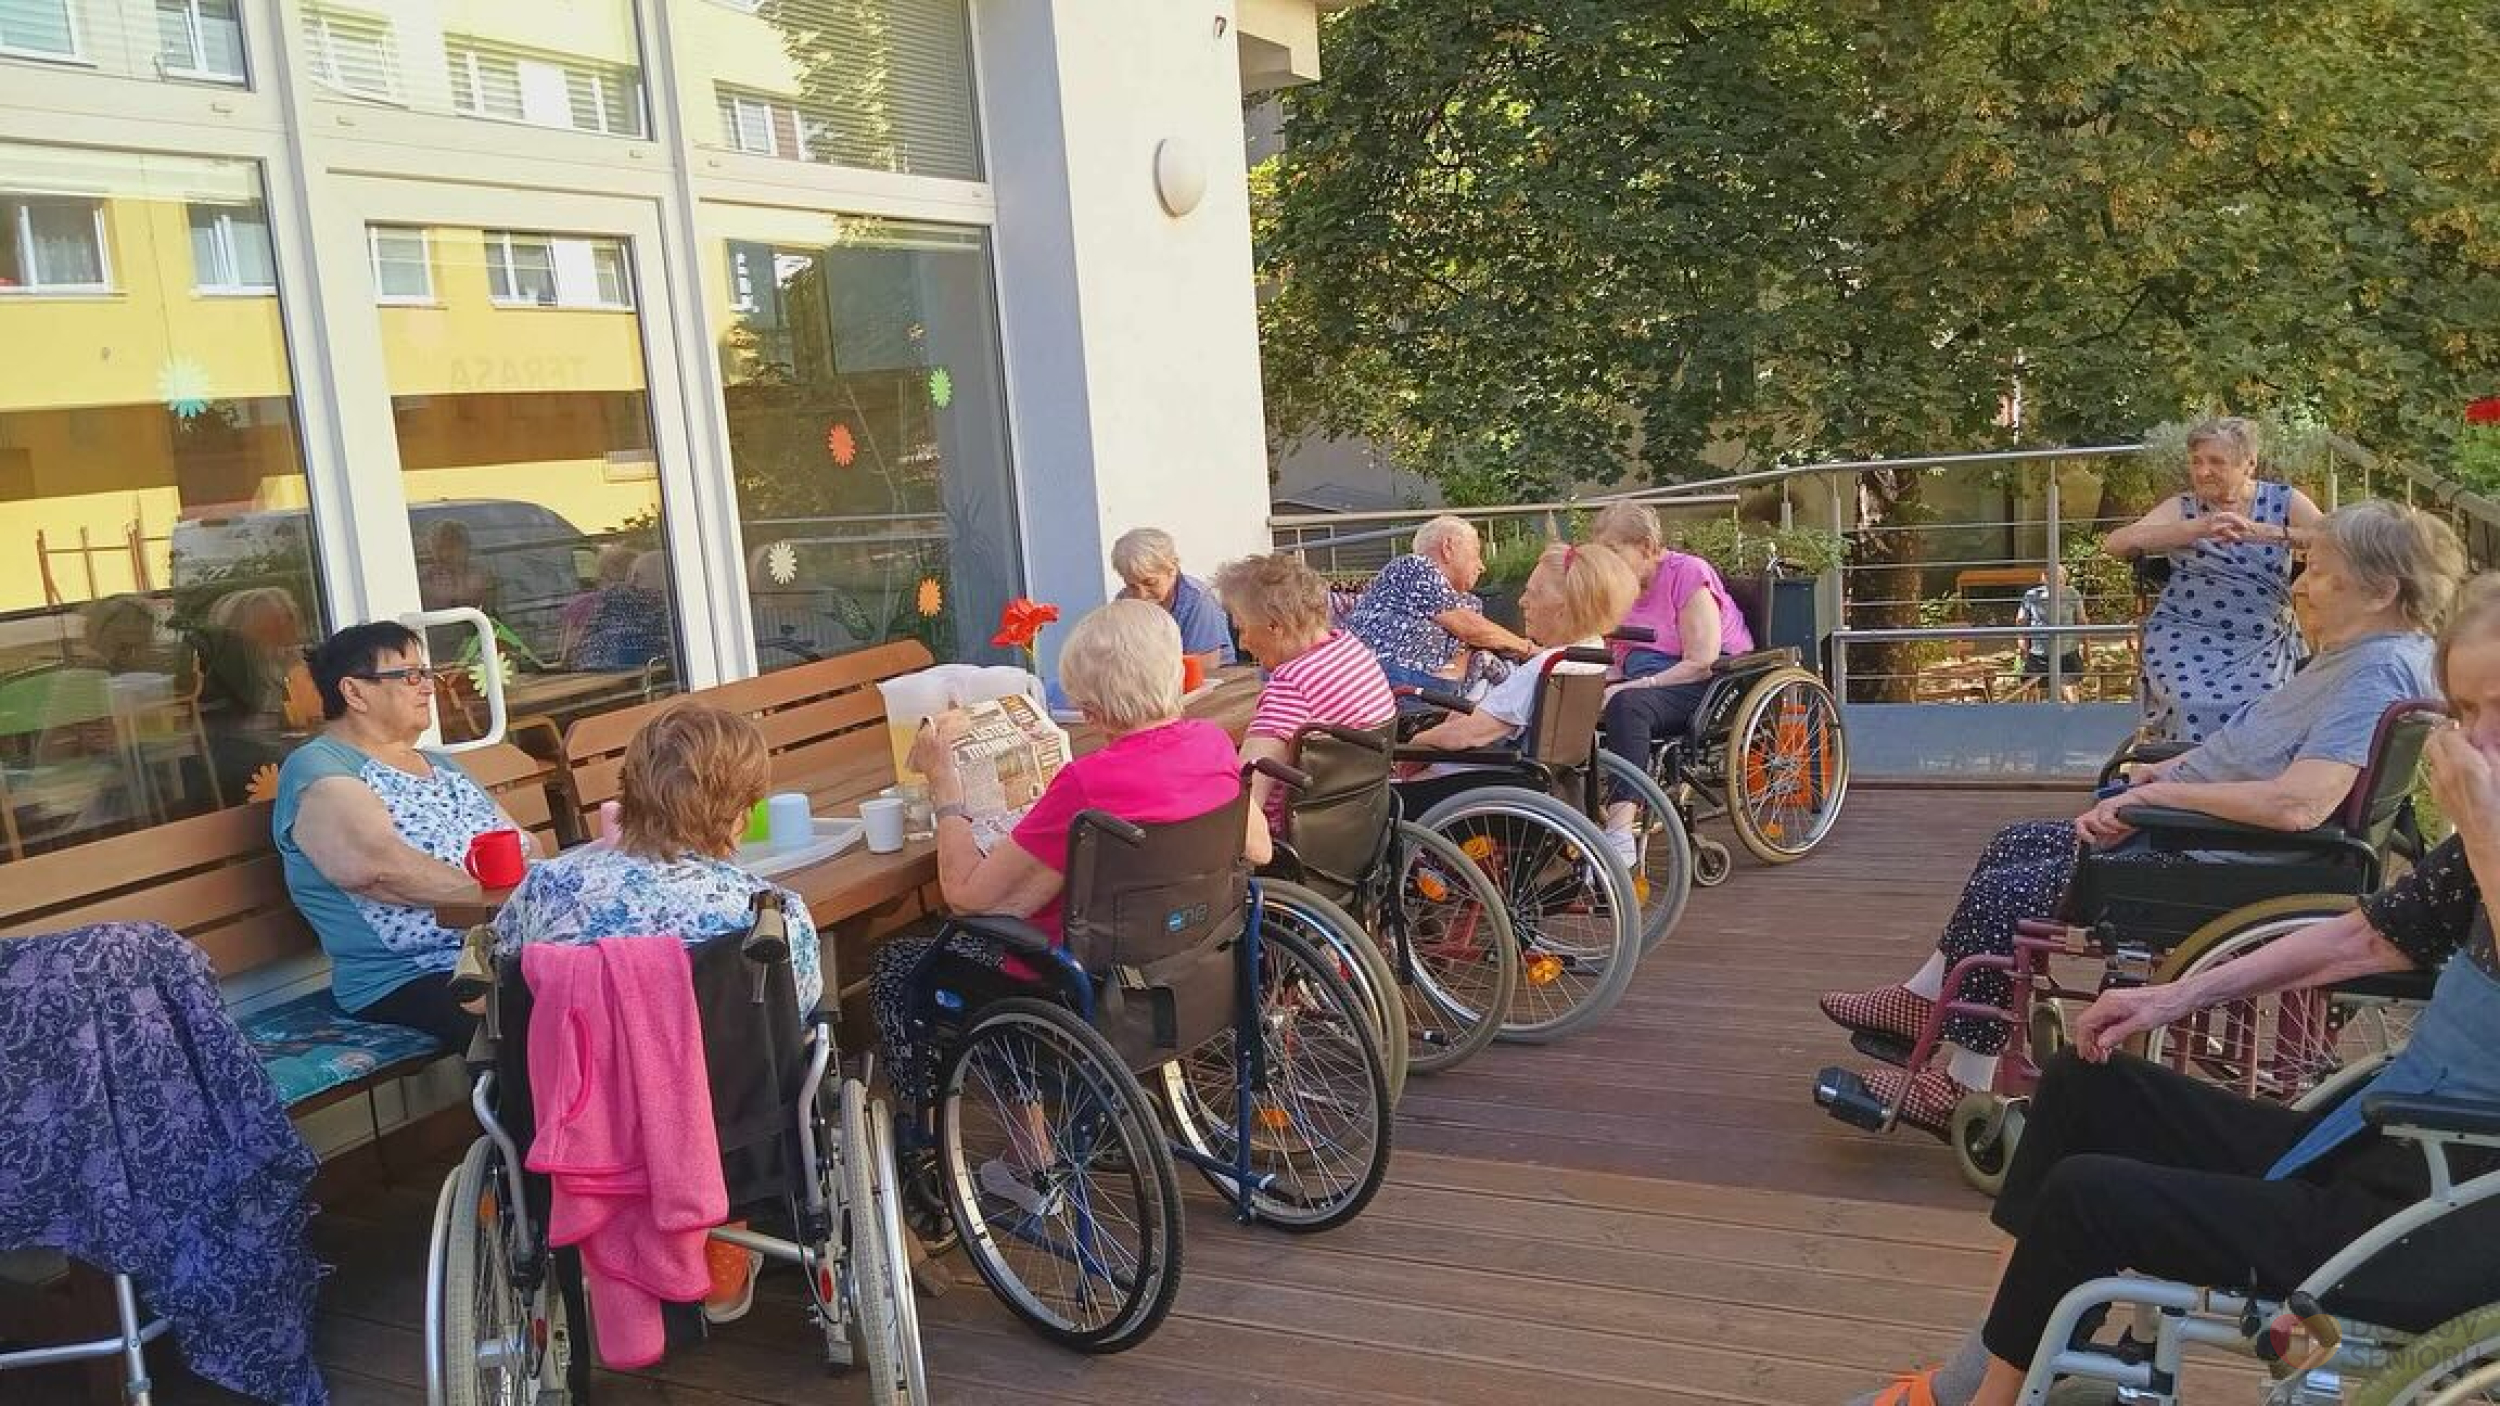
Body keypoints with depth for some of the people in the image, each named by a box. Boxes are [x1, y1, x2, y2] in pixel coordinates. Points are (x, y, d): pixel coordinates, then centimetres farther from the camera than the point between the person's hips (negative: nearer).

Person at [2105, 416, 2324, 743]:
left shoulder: (2283, 501, 10)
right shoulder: (2182, 507, 9)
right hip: (2185, 636, 0)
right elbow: (2115, 543, -7)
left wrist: (2266, 532, -20)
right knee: (2195, 709, -29)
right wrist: (2197, 528, -18)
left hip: (2262, 642, 1)